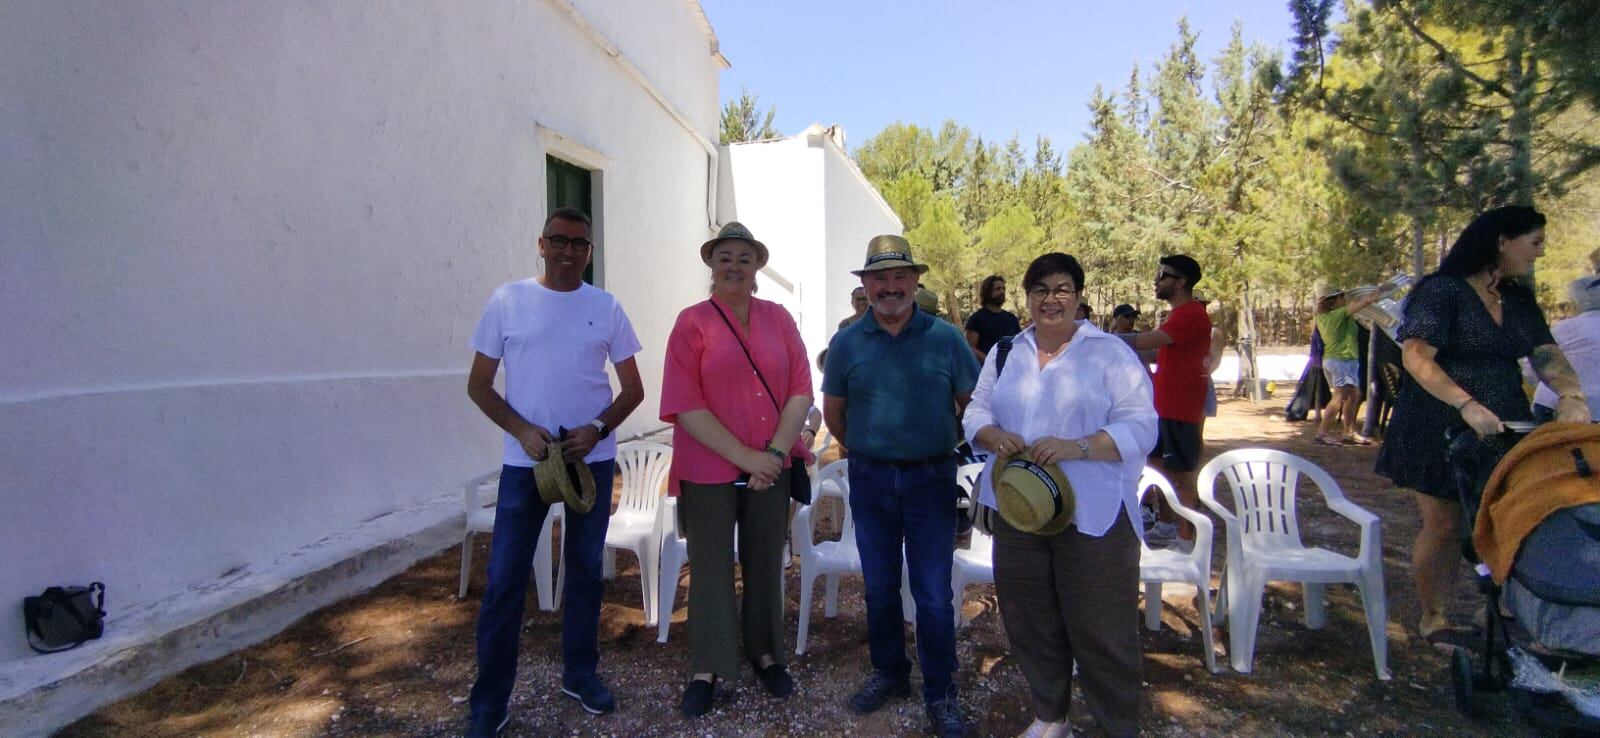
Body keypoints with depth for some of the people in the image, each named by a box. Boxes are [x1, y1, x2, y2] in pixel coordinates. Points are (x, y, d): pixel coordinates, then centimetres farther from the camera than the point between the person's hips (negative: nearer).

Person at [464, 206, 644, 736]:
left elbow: (633, 389, 5)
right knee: (504, 579, 1)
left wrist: (598, 429, -12)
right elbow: (479, 385, 1)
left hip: (593, 460, 2)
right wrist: (522, 431, -13)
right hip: (524, 461, -1)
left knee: (586, 570, 12)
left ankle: (580, 674, 29)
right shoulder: (507, 300, -1)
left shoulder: (606, 307, 2)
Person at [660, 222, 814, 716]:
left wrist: (775, 452, -13)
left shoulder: (778, 318, 5)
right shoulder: (693, 322, -5)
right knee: (711, 568, 8)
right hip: (709, 470, -3)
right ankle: (706, 668, 24)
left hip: (771, 466, 3)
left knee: (765, 563, 15)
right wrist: (746, 457, -17)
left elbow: (801, 389, 0)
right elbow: (685, 404, -13)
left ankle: (764, 652, 34)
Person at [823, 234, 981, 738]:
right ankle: (888, 673, 35)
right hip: (870, 480, 2)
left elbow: (974, 404, 3)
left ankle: (940, 692, 22)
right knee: (879, 586, 15)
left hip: (931, 478, -2)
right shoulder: (847, 343, 0)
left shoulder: (944, 337, -5)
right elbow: (833, 413, 10)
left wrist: (957, 450, 6)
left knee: (933, 593, 4)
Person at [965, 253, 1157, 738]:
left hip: (1093, 516, -4)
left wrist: (1077, 447, -24)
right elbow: (976, 412, 12)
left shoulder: (1110, 353, -3)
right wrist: (994, 435, -11)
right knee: (1031, 622, 15)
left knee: (1101, 629, 2)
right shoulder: (1005, 352, 11)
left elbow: (1140, 427, -9)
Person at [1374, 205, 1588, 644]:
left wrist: (1571, 395, -15)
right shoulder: (1442, 292, -10)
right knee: (1444, 527, 1)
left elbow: (1547, 355, 5)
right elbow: (1416, 357, -19)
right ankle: (1432, 617, 17)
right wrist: (1466, 404, -29)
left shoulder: (1519, 301, 13)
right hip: (1439, 432, -6)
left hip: (1504, 431, 7)